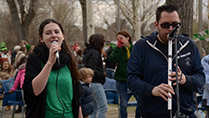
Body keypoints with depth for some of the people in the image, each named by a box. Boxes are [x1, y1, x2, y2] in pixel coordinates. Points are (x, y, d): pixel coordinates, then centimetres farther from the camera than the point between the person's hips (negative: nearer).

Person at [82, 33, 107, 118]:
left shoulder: (88, 51, 14)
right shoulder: (95, 53, -14)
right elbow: (92, 69, -22)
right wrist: (102, 75, -12)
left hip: (90, 83, 10)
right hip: (95, 83, -10)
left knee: (94, 109, 14)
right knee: (103, 108, -8)